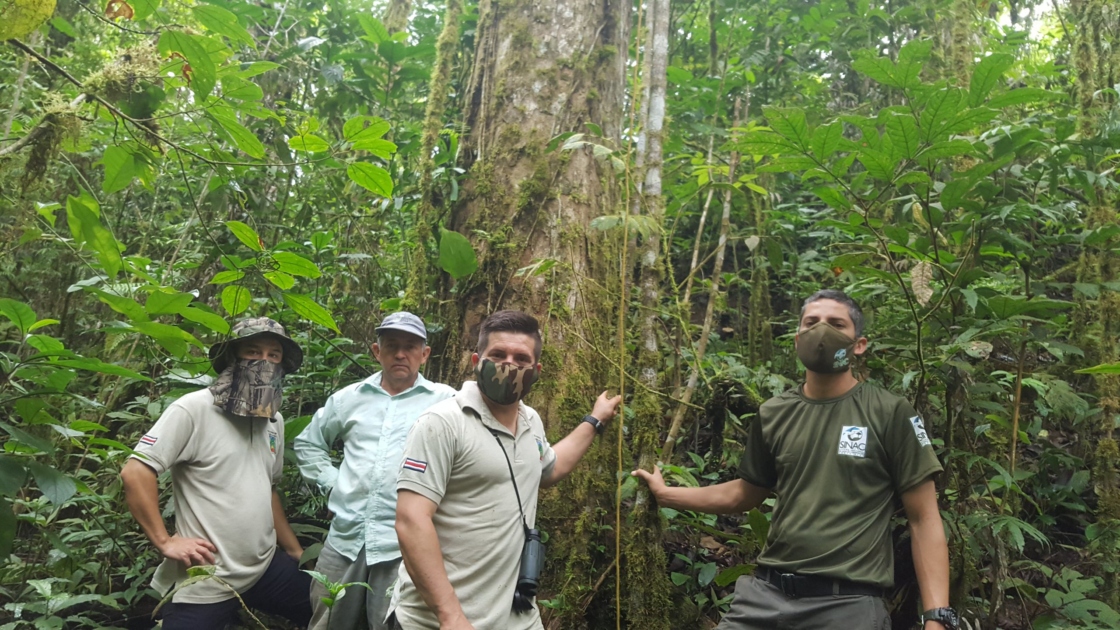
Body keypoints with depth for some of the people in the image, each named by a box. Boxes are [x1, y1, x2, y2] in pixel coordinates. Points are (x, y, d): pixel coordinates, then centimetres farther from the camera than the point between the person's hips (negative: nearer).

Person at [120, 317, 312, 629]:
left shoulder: (274, 420, 9)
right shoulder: (194, 409, -14)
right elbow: (134, 473, -17)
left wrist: (297, 552, 21)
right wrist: (165, 542, -18)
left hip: (266, 568, 7)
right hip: (205, 583, -7)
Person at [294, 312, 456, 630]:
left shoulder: (445, 400, -1)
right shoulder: (348, 398, 12)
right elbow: (307, 443, 22)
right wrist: (330, 480, 10)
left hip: (406, 545, -4)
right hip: (344, 539, 4)